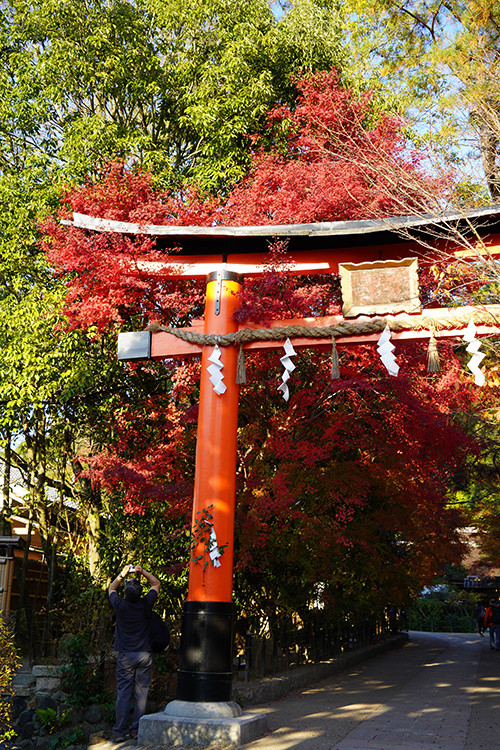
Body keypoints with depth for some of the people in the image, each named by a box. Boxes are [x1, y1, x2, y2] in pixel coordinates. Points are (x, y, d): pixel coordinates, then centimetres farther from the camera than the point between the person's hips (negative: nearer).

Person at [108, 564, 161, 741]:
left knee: (123, 694, 4)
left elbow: (111, 588, 15)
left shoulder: (120, 605, -8)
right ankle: (136, 730, 8)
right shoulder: (146, 604, -7)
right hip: (145, 655, 0)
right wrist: (142, 571, 12)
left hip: (125, 656, 0)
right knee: (141, 694, 6)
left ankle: (119, 731, 6)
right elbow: (156, 583, 12)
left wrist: (122, 574, 18)